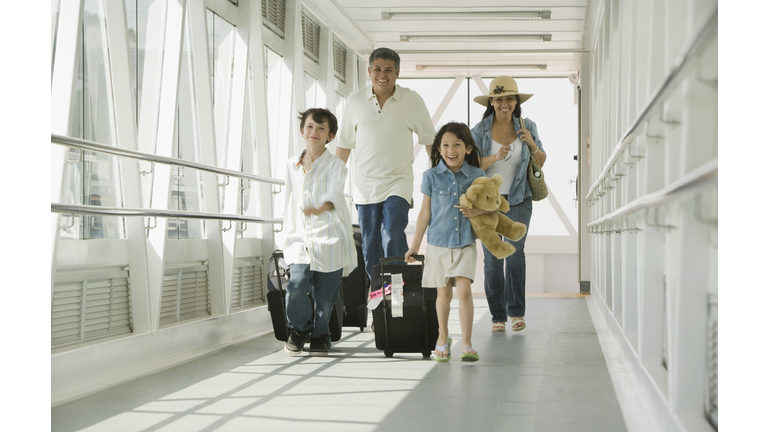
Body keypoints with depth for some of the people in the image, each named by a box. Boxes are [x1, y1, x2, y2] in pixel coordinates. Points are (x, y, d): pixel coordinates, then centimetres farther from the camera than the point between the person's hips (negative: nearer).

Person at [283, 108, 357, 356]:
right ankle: (299, 328, 11)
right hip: (301, 240, 3)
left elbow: (334, 195, -20)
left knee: (324, 295, 0)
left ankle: (320, 335, 25)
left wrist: (319, 209, -40)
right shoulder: (292, 166, 12)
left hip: (330, 239, -2)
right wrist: (289, 235, 17)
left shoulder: (336, 166, -2)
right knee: (296, 284, -15)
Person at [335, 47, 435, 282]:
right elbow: (344, 143, 11)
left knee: (393, 236, -21)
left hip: (398, 182, -2)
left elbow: (429, 140, 6)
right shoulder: (355, 100, 3)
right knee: (370, 248, 5)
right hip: (365, 184, 3)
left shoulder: (413, 100, -2)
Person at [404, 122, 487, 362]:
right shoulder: (431, 176, -3)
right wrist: (415, 246, 6)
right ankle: (442, 338, 30)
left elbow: (488, 206, 8)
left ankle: (466, 343, -5)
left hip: (465, 243, 0)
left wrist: (478, 209, -16)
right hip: (438, 243, 0)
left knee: (464, 290, -12)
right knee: (444, 294, 9)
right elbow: (424, 213, 3)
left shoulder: (477, 176, -2)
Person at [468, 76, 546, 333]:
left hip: (518, 200, 0)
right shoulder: (480, 131, -1)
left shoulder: (527, 127, 4)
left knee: (514, 251, -16)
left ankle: (516, 311, -5)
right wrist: (496, 157, -24)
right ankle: (497, 316, 8)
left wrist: (532, 144, -11)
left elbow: (541, 162, 9)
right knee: (492, 259, -1)